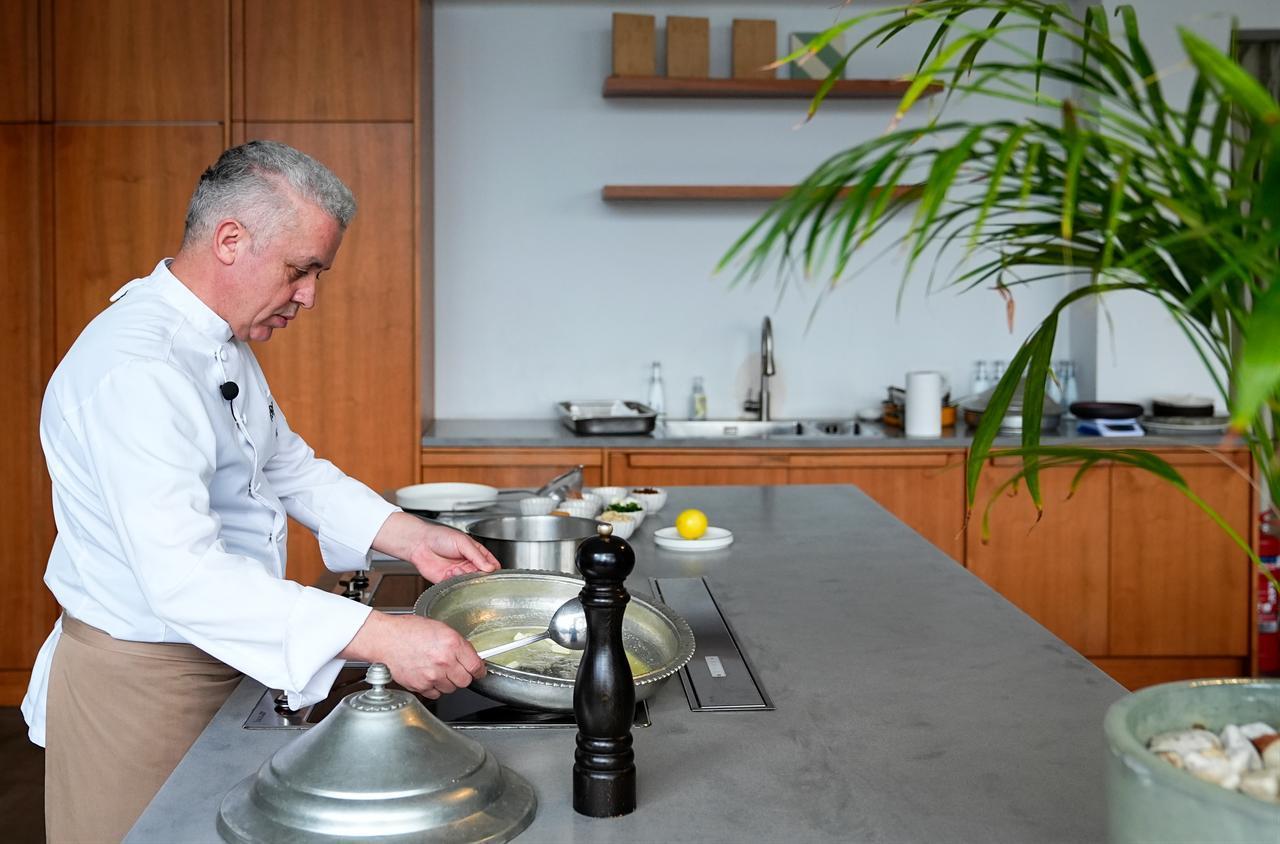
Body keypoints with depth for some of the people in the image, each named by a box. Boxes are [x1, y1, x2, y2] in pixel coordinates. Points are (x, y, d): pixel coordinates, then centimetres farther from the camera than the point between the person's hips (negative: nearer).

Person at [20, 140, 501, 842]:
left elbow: (286, 465, 16)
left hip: (221, 664, 9)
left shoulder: (219, 341, 7)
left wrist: (408, 536, 1)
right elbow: (184, 575, -36)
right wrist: (379, 638, -41)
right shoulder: (136, 369, -27)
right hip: (139, 684, -9)